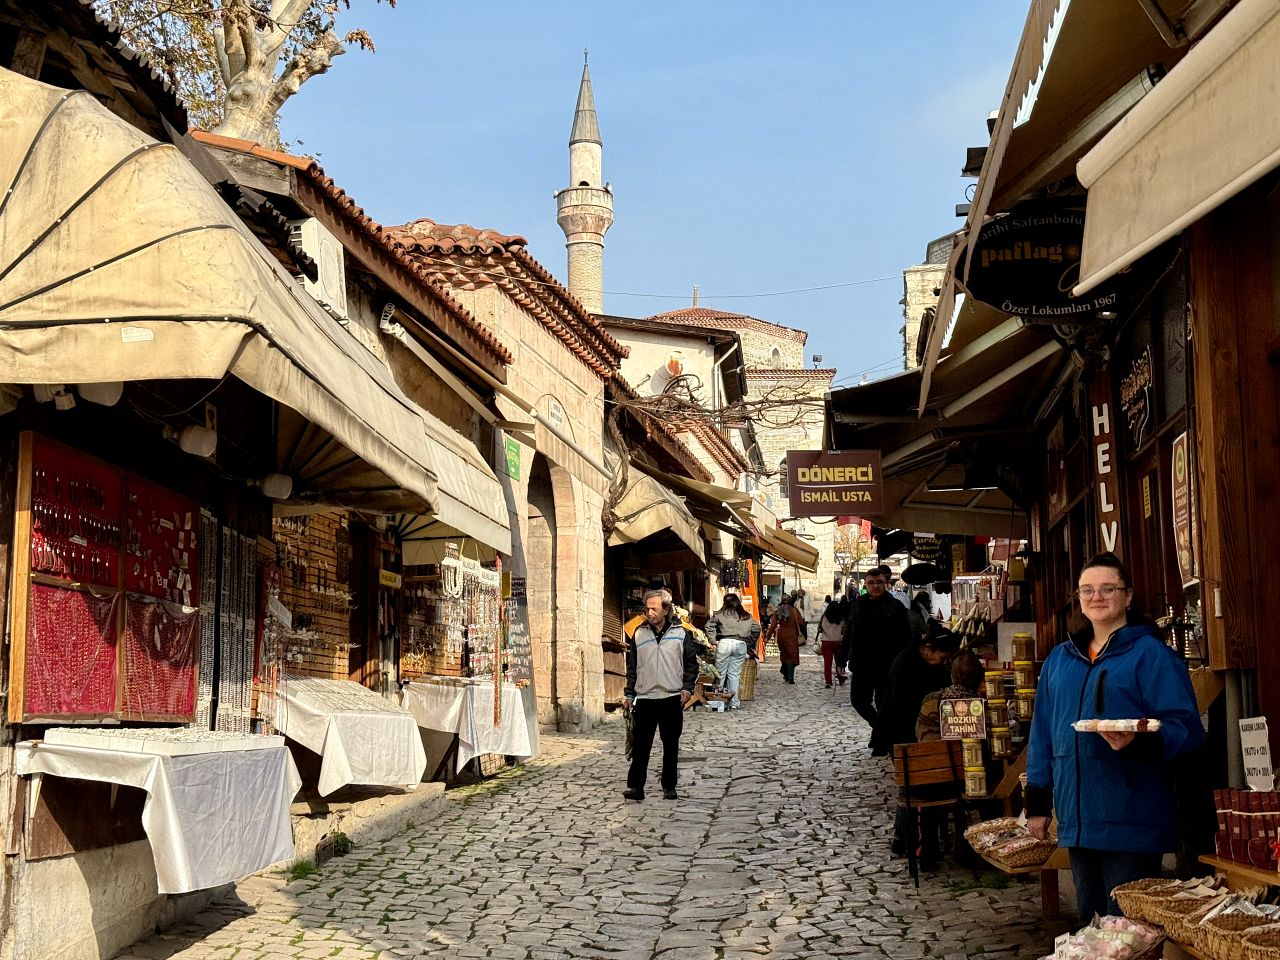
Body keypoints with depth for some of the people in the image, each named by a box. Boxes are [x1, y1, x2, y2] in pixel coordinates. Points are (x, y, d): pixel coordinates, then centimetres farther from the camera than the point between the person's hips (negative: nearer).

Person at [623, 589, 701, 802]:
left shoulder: (680, 633, 1)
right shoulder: (639, 633, 5)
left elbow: (691, 663, 7)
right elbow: (632, 666, 10)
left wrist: (687, 688, -4)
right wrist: (629, 694, 7)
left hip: (672, 698, 0)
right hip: (645, 698, 0)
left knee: (671, 746, 8)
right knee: (640, 745, -5)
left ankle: (669, 786, 18)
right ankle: (635, 786, -2)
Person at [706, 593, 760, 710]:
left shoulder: (720, 614, 7)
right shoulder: (747, 616, 15)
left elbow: (709, 625, -2)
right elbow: (756, 629, 13)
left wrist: (713, 640, 3)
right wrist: (750, 645, 21)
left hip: (725, 643, -3)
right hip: (741, 644, 3)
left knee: (720, 672, 7)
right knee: (734, 674, 8)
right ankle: (734, 702, 7)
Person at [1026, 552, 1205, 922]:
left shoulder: (1150, 654, -4)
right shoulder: (1059, 659, 15)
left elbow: (1185, 727, -10)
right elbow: (1043, 735, 18)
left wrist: (1138, 741, -29)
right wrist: (1037, 802, 14)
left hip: (1131, 822, -6)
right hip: (1077, 821, 6)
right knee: (1089, 922, 14)